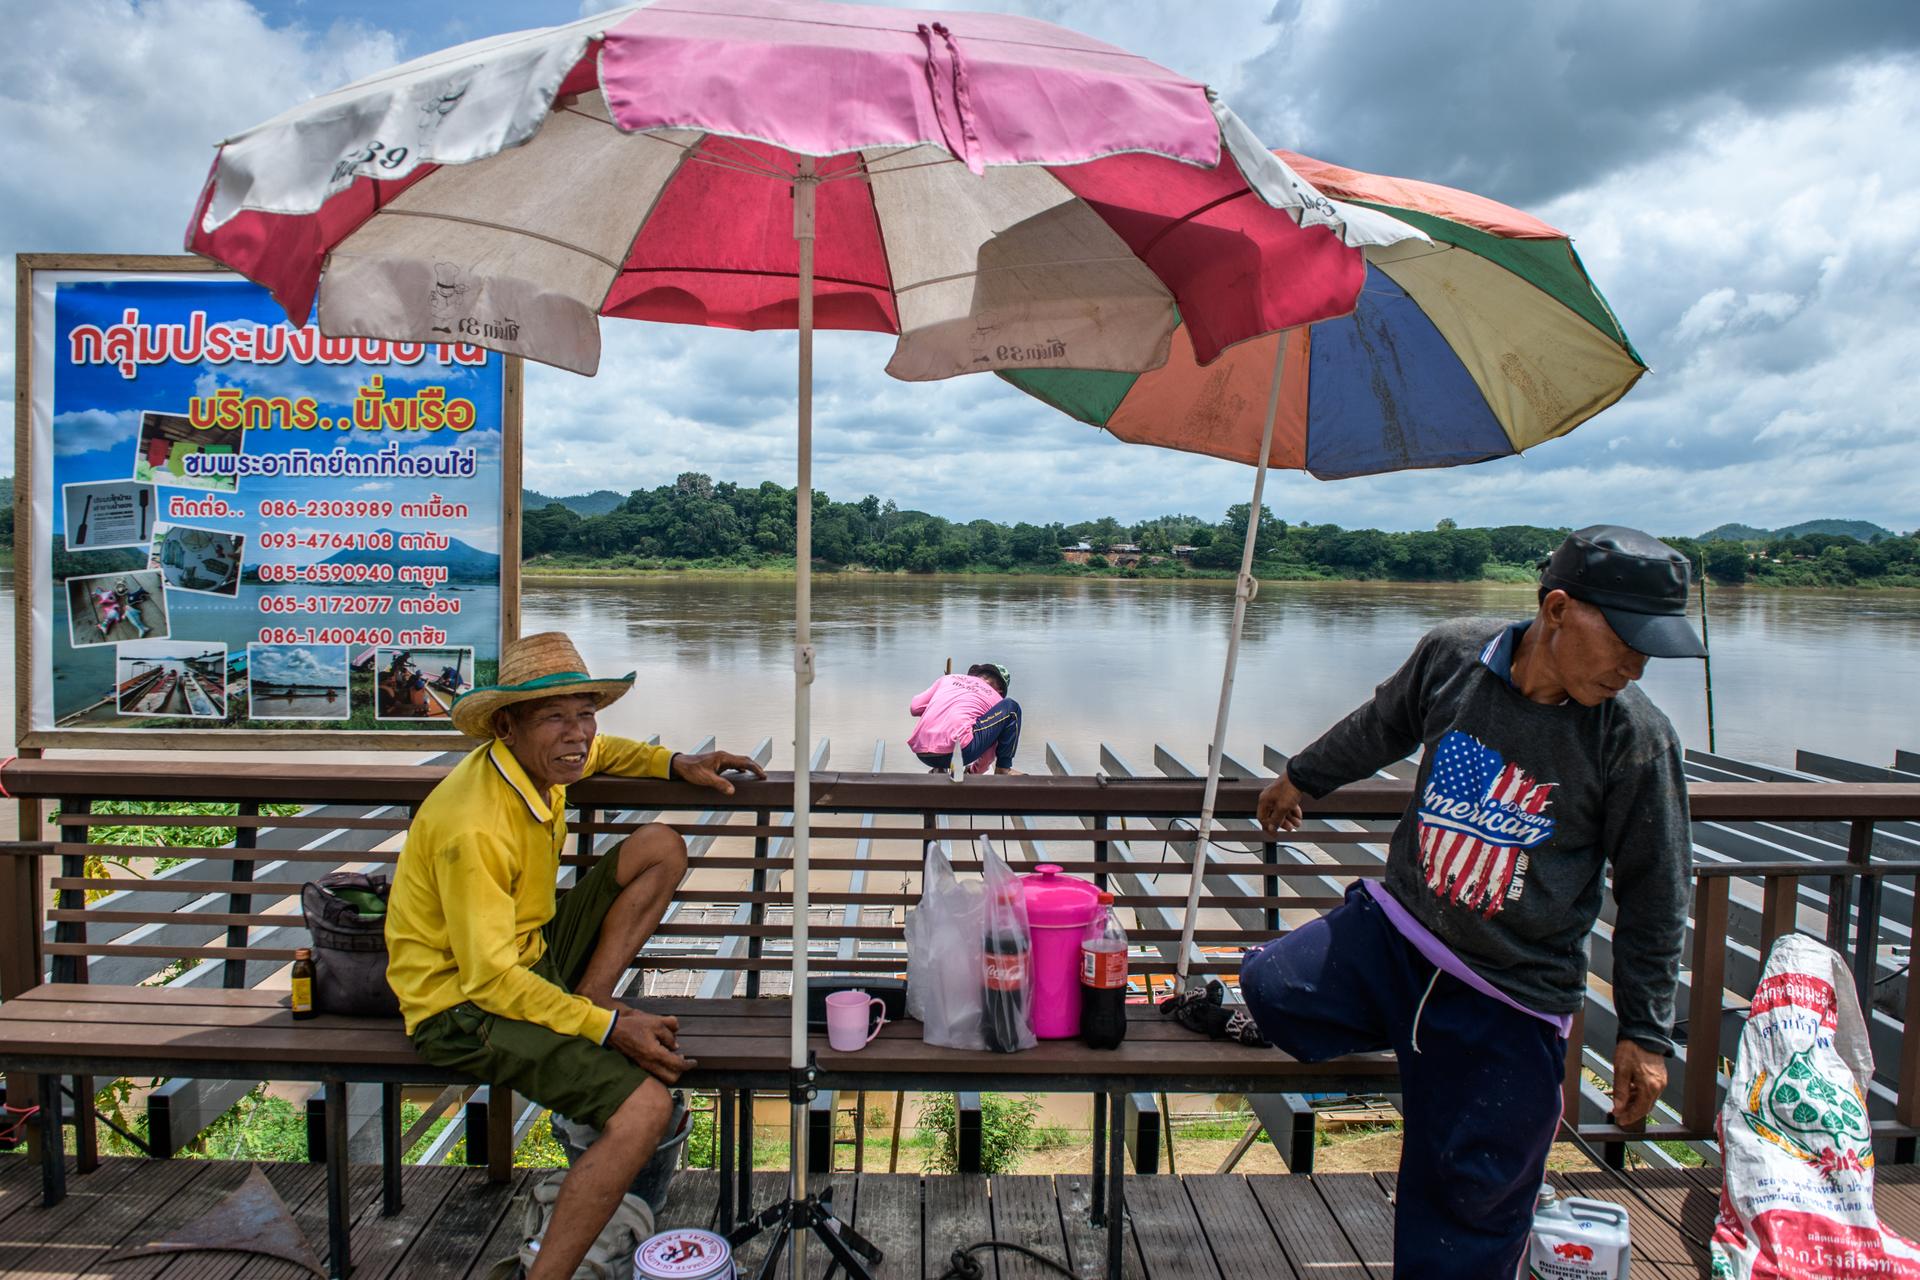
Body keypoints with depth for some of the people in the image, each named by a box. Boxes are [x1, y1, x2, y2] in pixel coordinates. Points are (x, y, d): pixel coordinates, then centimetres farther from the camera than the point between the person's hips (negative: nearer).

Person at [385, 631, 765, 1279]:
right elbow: (491, 978, -28)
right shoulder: (474, 827, -30)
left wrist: (676, 762, 6)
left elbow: (595, 753, 23)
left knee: (662, 848, 3)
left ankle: (588, 1000, 0)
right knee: (645, 1105, -25)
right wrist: (609, 1028, -27)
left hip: (530, 956, 9)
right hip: (464, 1005, -9)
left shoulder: (538, 761, -4)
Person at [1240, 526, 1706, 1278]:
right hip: (1395, 931, 3)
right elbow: (1381, 729, 12)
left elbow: (1653, 897, -5)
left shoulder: (1636, 740, -16)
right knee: (1272, 987, -14)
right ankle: (1412, 1031, 12)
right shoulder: (1453, 655, -10)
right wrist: (1302, 778, 27)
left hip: (1513, 995, -3)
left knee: (1465, 1195, 3)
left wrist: (1645, 1033, -1)